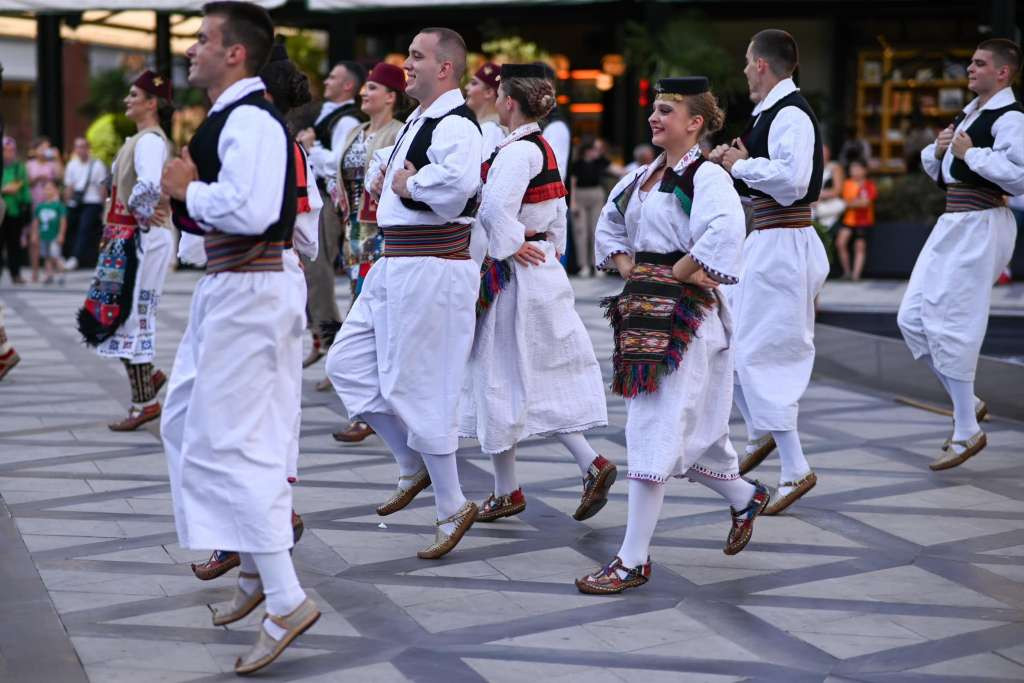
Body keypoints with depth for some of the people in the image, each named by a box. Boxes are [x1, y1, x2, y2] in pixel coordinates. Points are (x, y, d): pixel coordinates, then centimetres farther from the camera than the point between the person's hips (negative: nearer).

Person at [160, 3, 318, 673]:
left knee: (226, 441, -9)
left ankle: (286, 599, -5)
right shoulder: (234, 117, 15)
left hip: (249, 291, -11)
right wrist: (191, 200, 6)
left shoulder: (250, 121, -18)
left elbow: (249, 211, -30)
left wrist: (188, 189, -15)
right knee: (188, 422, 18)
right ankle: (258, 566, 27)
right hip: (229, 289, 11)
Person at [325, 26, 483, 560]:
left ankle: (452, 508, 10)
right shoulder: (418, 121, 17)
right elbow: (386, 163, 36)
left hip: (431, 270, -10)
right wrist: (379, 178, 13)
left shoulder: (455, 125, -15)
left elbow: (458, 180, -36)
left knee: (416, 387, -4)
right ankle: (413, 468, 24)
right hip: (395, 267, 10)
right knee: (347, 364, 12)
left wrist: (409, 186, -18)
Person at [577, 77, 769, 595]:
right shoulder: (643, 176, 15)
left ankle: (633, 560, -5)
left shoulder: (706, 176, -11)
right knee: (677, 429, 15)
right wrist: (626, 266, 8)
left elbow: (723, 233, -27)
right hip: (642, 309, 9)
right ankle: (744, 497, 39)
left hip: (684, 315, -9)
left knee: (656, 430, -9)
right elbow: (609, 226, 26)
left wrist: (675, 272, -17)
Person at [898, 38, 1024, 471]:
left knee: (951, 323, -8)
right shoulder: (969, 113, 18)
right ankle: (967, 403, 20)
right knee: (913, 317, 8)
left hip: (980, 227, -10)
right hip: (953, 225, 10)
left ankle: (967, 432, 3)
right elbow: (935, 171, 25)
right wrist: (939, 148, 4)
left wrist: (971, 153, -18)